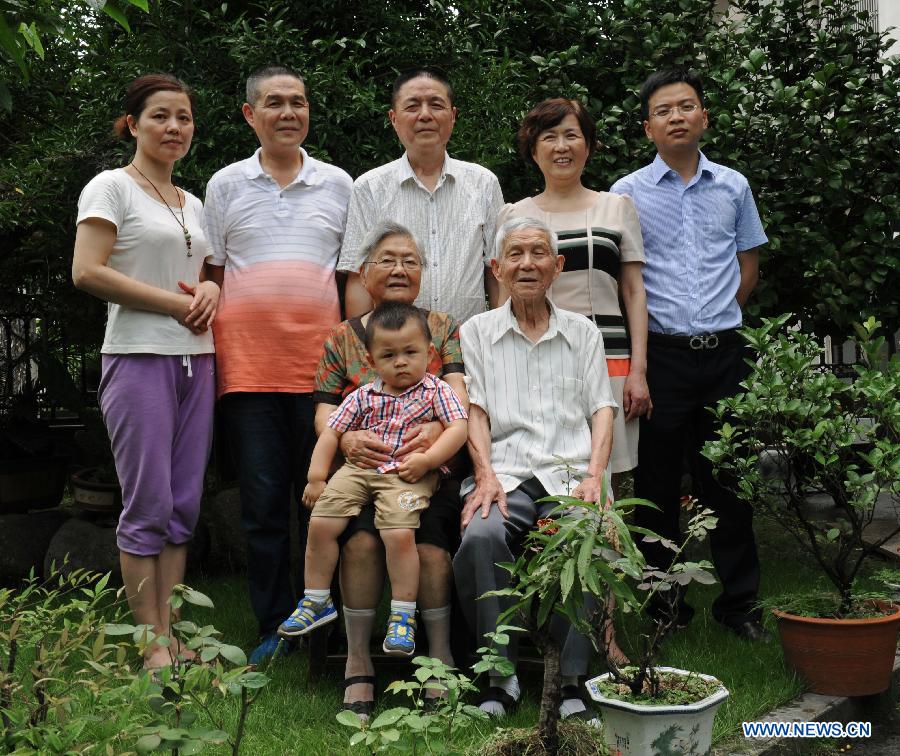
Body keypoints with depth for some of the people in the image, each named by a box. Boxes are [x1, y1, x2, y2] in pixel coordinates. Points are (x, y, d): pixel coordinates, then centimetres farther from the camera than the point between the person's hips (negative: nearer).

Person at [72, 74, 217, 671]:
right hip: (140, 358, -7)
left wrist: (212, 291, 1)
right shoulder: (112, 187, -2)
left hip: (195, 361, 7)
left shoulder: (193, 204, 18)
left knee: (185, 505, 6)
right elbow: (87, 272, -12)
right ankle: (152, 645, 4)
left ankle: (170, 636, 14)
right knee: (148, 505, -5)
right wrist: (178, 303, -13)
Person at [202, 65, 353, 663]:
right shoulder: (226, 185, 11)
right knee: (263, 504, 3)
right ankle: (274, 629, 14)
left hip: (321, 365, 0)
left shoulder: (338, 185, 11)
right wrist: (210, 360, 4)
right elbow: (210, 276, 11)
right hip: (247, 367, 0)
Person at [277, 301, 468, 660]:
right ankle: (316, 601, 8)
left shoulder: (435, 391, 4)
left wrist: (427, 459, -17)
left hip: (408, 475, -4)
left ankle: (403, 615, -11)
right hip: (358, 469, 4)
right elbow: (331, 432, 13)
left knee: (400, 533, -27)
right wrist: (316, 477, 6)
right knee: (320, 523, -11)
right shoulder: (364, 397, 11)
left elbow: (459, 427, -7)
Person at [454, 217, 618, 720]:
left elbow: (602, 409, 12)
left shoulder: (583, 331, 18)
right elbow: (475, 411, 7)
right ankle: (501, 676, -19)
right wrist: (486, 475, -9)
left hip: (570, 472, 1)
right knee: (482, 536, -32)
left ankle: (573, 681, -20)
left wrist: (594, 476, -5)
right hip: (506, 472, 0)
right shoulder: (477, 331, 16)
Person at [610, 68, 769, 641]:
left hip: (724, 352, 2)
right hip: (660, 353, -2)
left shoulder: (733, 186, 10)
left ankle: (740, 601, 19)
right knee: (659, 481, 5)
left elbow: (748, 268, 17)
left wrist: (714, 320, 7)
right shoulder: (628, 192, 2)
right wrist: (671, 321, 0)